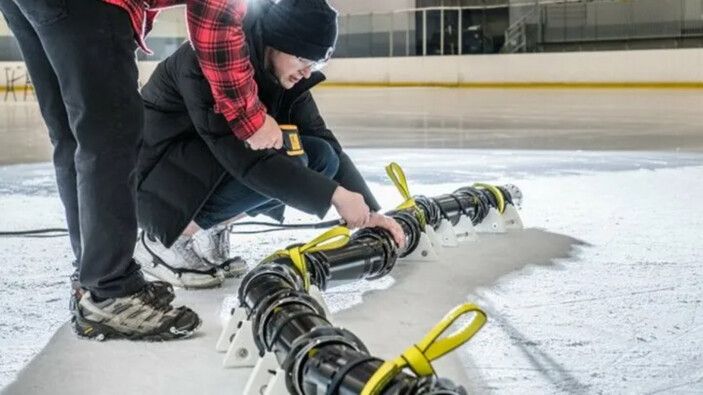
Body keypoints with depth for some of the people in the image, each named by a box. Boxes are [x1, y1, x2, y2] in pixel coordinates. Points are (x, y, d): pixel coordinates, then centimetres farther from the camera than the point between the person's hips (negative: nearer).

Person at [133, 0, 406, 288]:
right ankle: (164, 238, -12)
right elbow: (247, 157, -35)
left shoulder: (284, 77, -4)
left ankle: (212, 229, 3)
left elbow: (327, 146, 0)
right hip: (154, 175, -8)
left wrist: (368, 211, -9)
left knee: (321, 159, -10)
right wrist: (334, 194, -31)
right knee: (285, 164, -28)